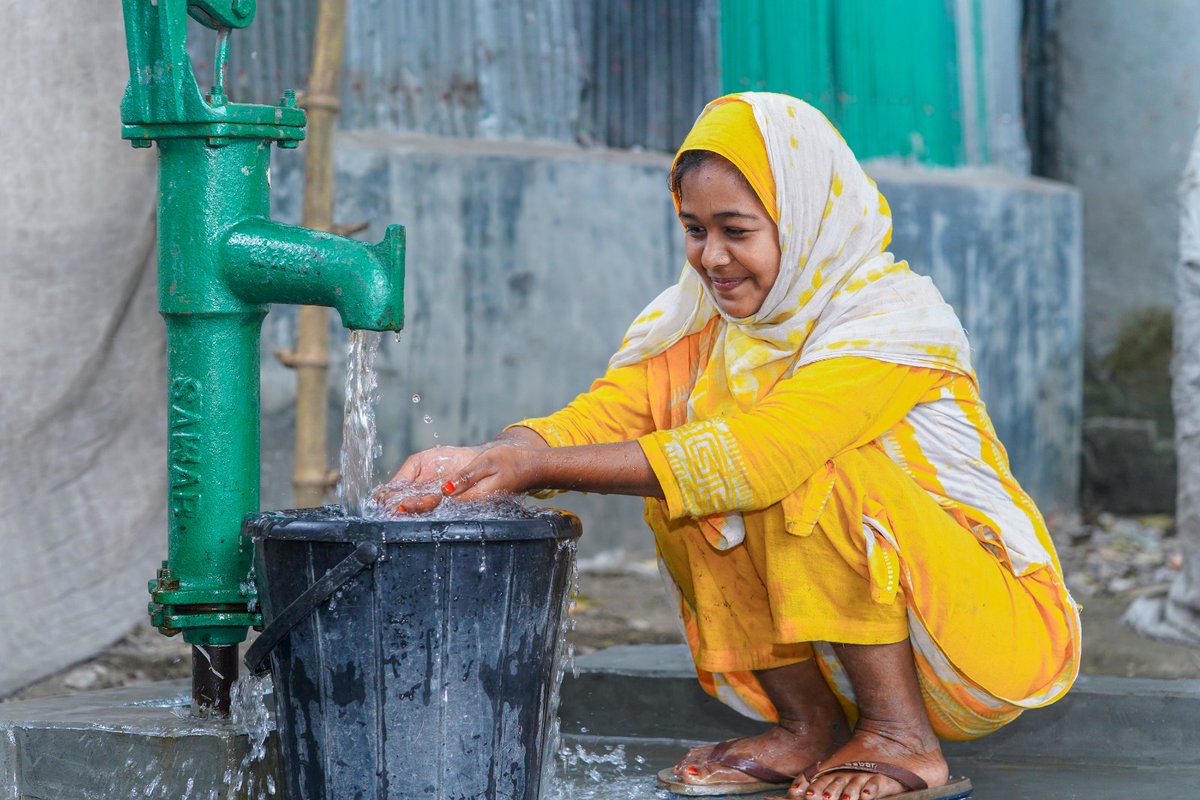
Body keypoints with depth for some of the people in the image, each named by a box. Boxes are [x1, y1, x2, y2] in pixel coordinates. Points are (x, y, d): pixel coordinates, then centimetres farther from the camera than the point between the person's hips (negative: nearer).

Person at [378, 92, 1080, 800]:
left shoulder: (896, 316, -21)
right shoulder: (702, 325, 1)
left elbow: (757, 455, -34)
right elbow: (598, 416, -13)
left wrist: (536, 465, -36)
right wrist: (483, 460, -35)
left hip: (998, 629, -6)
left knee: (809, 470, -28)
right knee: (681, 489, -13)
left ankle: (904, 740, -17)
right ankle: (809, 727, -4)